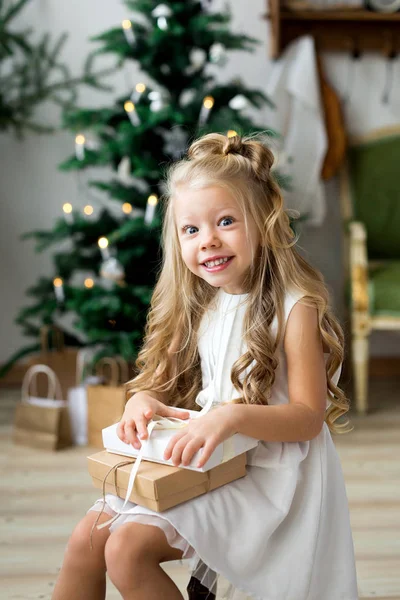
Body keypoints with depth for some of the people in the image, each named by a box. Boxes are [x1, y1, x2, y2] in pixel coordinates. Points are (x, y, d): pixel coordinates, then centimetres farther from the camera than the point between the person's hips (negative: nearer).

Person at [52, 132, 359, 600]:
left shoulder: (295, 308, -15)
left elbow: (309, 416, -16)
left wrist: (232, 416, -32)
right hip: (201, 463, 7)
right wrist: (142, 400, -12)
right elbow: (169, 383, 12)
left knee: (128, 547, -19)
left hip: (262, 474, -7)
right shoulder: (200, 305, 7)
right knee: (87, 538, -1)